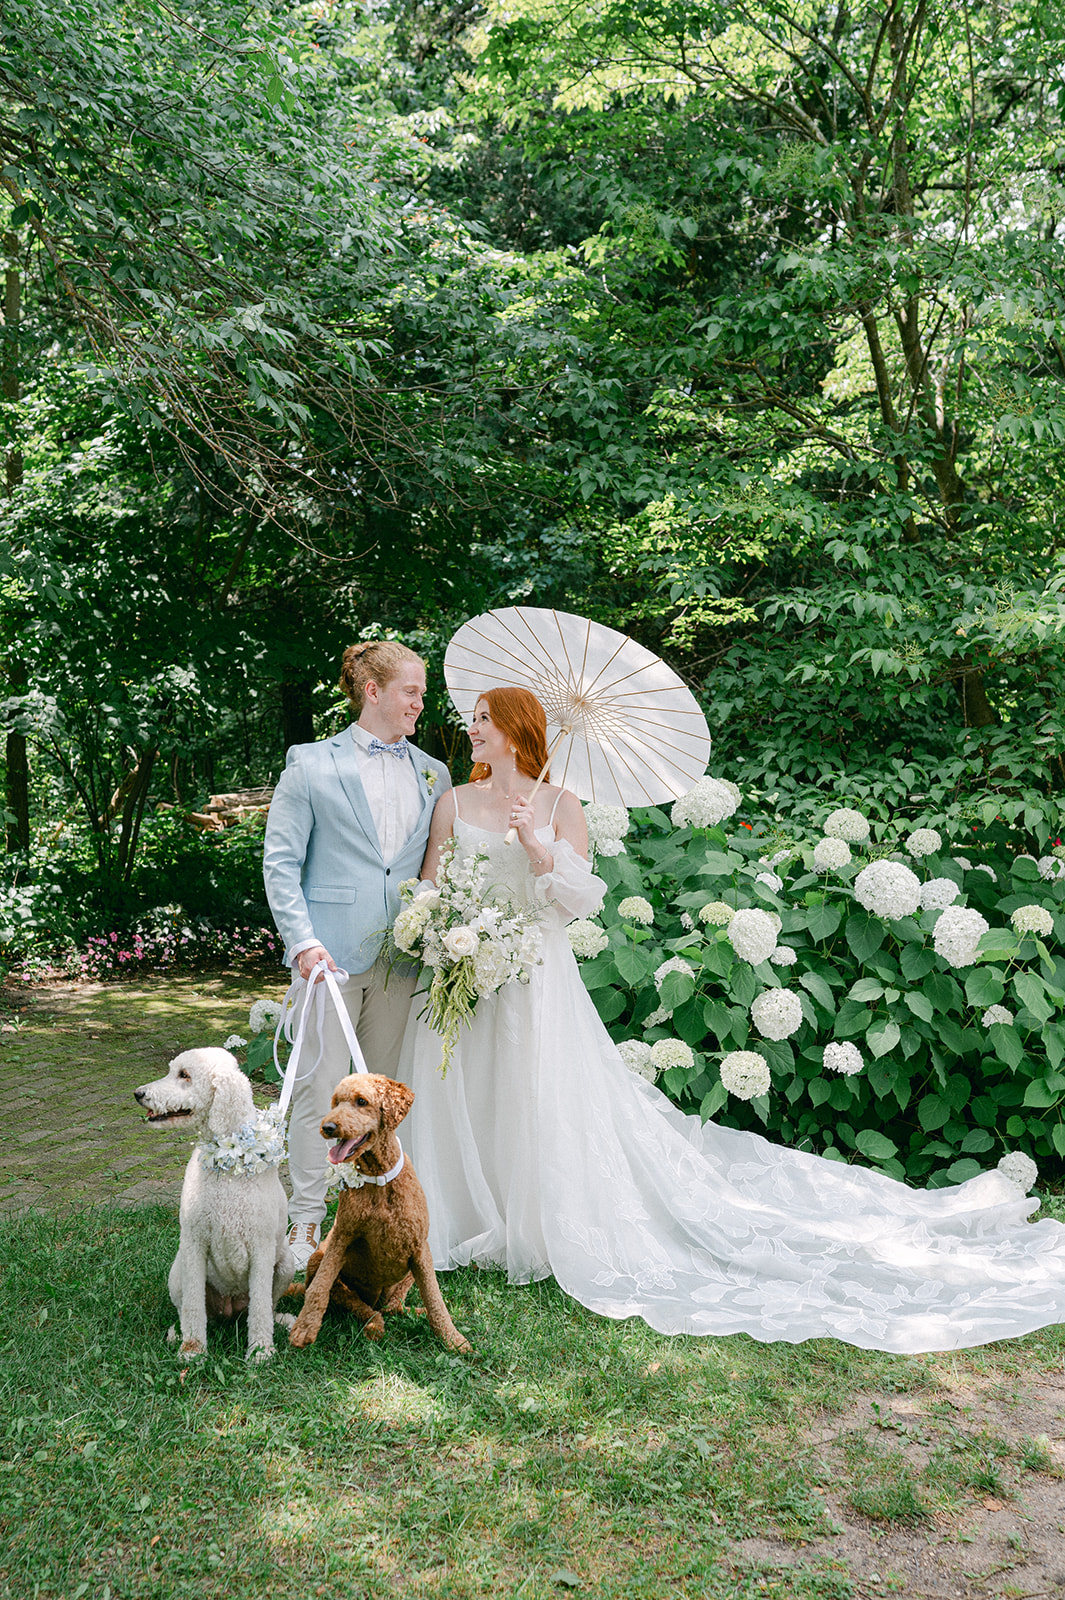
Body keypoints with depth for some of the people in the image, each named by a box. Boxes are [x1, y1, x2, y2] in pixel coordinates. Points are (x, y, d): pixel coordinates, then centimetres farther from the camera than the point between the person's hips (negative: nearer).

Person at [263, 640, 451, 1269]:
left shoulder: (435, 775, 13)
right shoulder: (311, 765, 1)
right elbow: (281, 862, -2)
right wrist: (303, 940, -12)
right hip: (331, 953, -4)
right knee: (320, 1088, -2)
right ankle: (306, 1224, 9)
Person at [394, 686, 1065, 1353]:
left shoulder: (558, 805, 0)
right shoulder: (453, 803, 6)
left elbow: (579, 899, -6)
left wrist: (533, 843, -18)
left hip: (535, 976, -2)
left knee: (544, 1107, 0)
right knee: (461, 1101, 6)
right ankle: (466, 1218, 22)